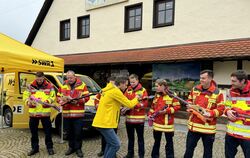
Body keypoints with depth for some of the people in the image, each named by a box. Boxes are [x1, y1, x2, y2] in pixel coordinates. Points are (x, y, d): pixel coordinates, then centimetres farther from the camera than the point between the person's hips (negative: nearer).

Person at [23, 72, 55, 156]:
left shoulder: (49, 86, 1)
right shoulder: (30, 86, 4)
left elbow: (53, 97, 3)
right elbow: (25, 96, 6)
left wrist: (47, 101, -15)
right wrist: (28, 102, -13)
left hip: (45, 112, -2)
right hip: (33, 112, 2)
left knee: (48, 131, 6)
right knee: (33, 131, 13)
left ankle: (49, 147, 21)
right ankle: (34, 148, 29)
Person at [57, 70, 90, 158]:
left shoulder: (82, 85, -1)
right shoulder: (63, 86, 10)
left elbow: (86, 97, -4)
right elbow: (58, 97, 14)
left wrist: (77, 101, -17)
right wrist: (62, 101, -8)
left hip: (78, 114, -3)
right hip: (66, 114, 4)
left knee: (78, 132, 2)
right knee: (69, 132, 13)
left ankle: (78, 148, 18)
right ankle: (71, 147, 30)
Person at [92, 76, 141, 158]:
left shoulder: (109, 89, 13)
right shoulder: (115, 91, -16)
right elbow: (129, 104, -11)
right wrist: (136, 99, 7)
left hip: (101, 121, 10)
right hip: (104, 123, -10)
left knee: (110, 142, 21)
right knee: (116, 144, -6)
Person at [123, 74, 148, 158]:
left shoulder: (143, 90, -5)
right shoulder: (128, 90, 8)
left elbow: (145, 103, -13)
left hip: (139, 118, -4)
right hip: (129, 118, 4)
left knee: (140, 137, 9)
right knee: (130, 137, 18)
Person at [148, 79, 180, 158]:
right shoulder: (156, 95, 8)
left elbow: (177, 106, -11)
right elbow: (153, 106, 16)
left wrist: (166, 110, -20)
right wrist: (150, 115, 3)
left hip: (167, 124, -5)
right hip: (157, 123, 5)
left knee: (169, 142, 9)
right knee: (157, 141, 18)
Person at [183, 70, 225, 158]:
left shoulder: (217, 93, -9)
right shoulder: (195, 89, 4)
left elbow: (221, 109, -9)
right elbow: (189, 100, 18)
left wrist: (210, 113, -24)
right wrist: (190, 105, -4)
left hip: (208, 128, -3)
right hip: (193, 126, 4)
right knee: (189, 148, 13)